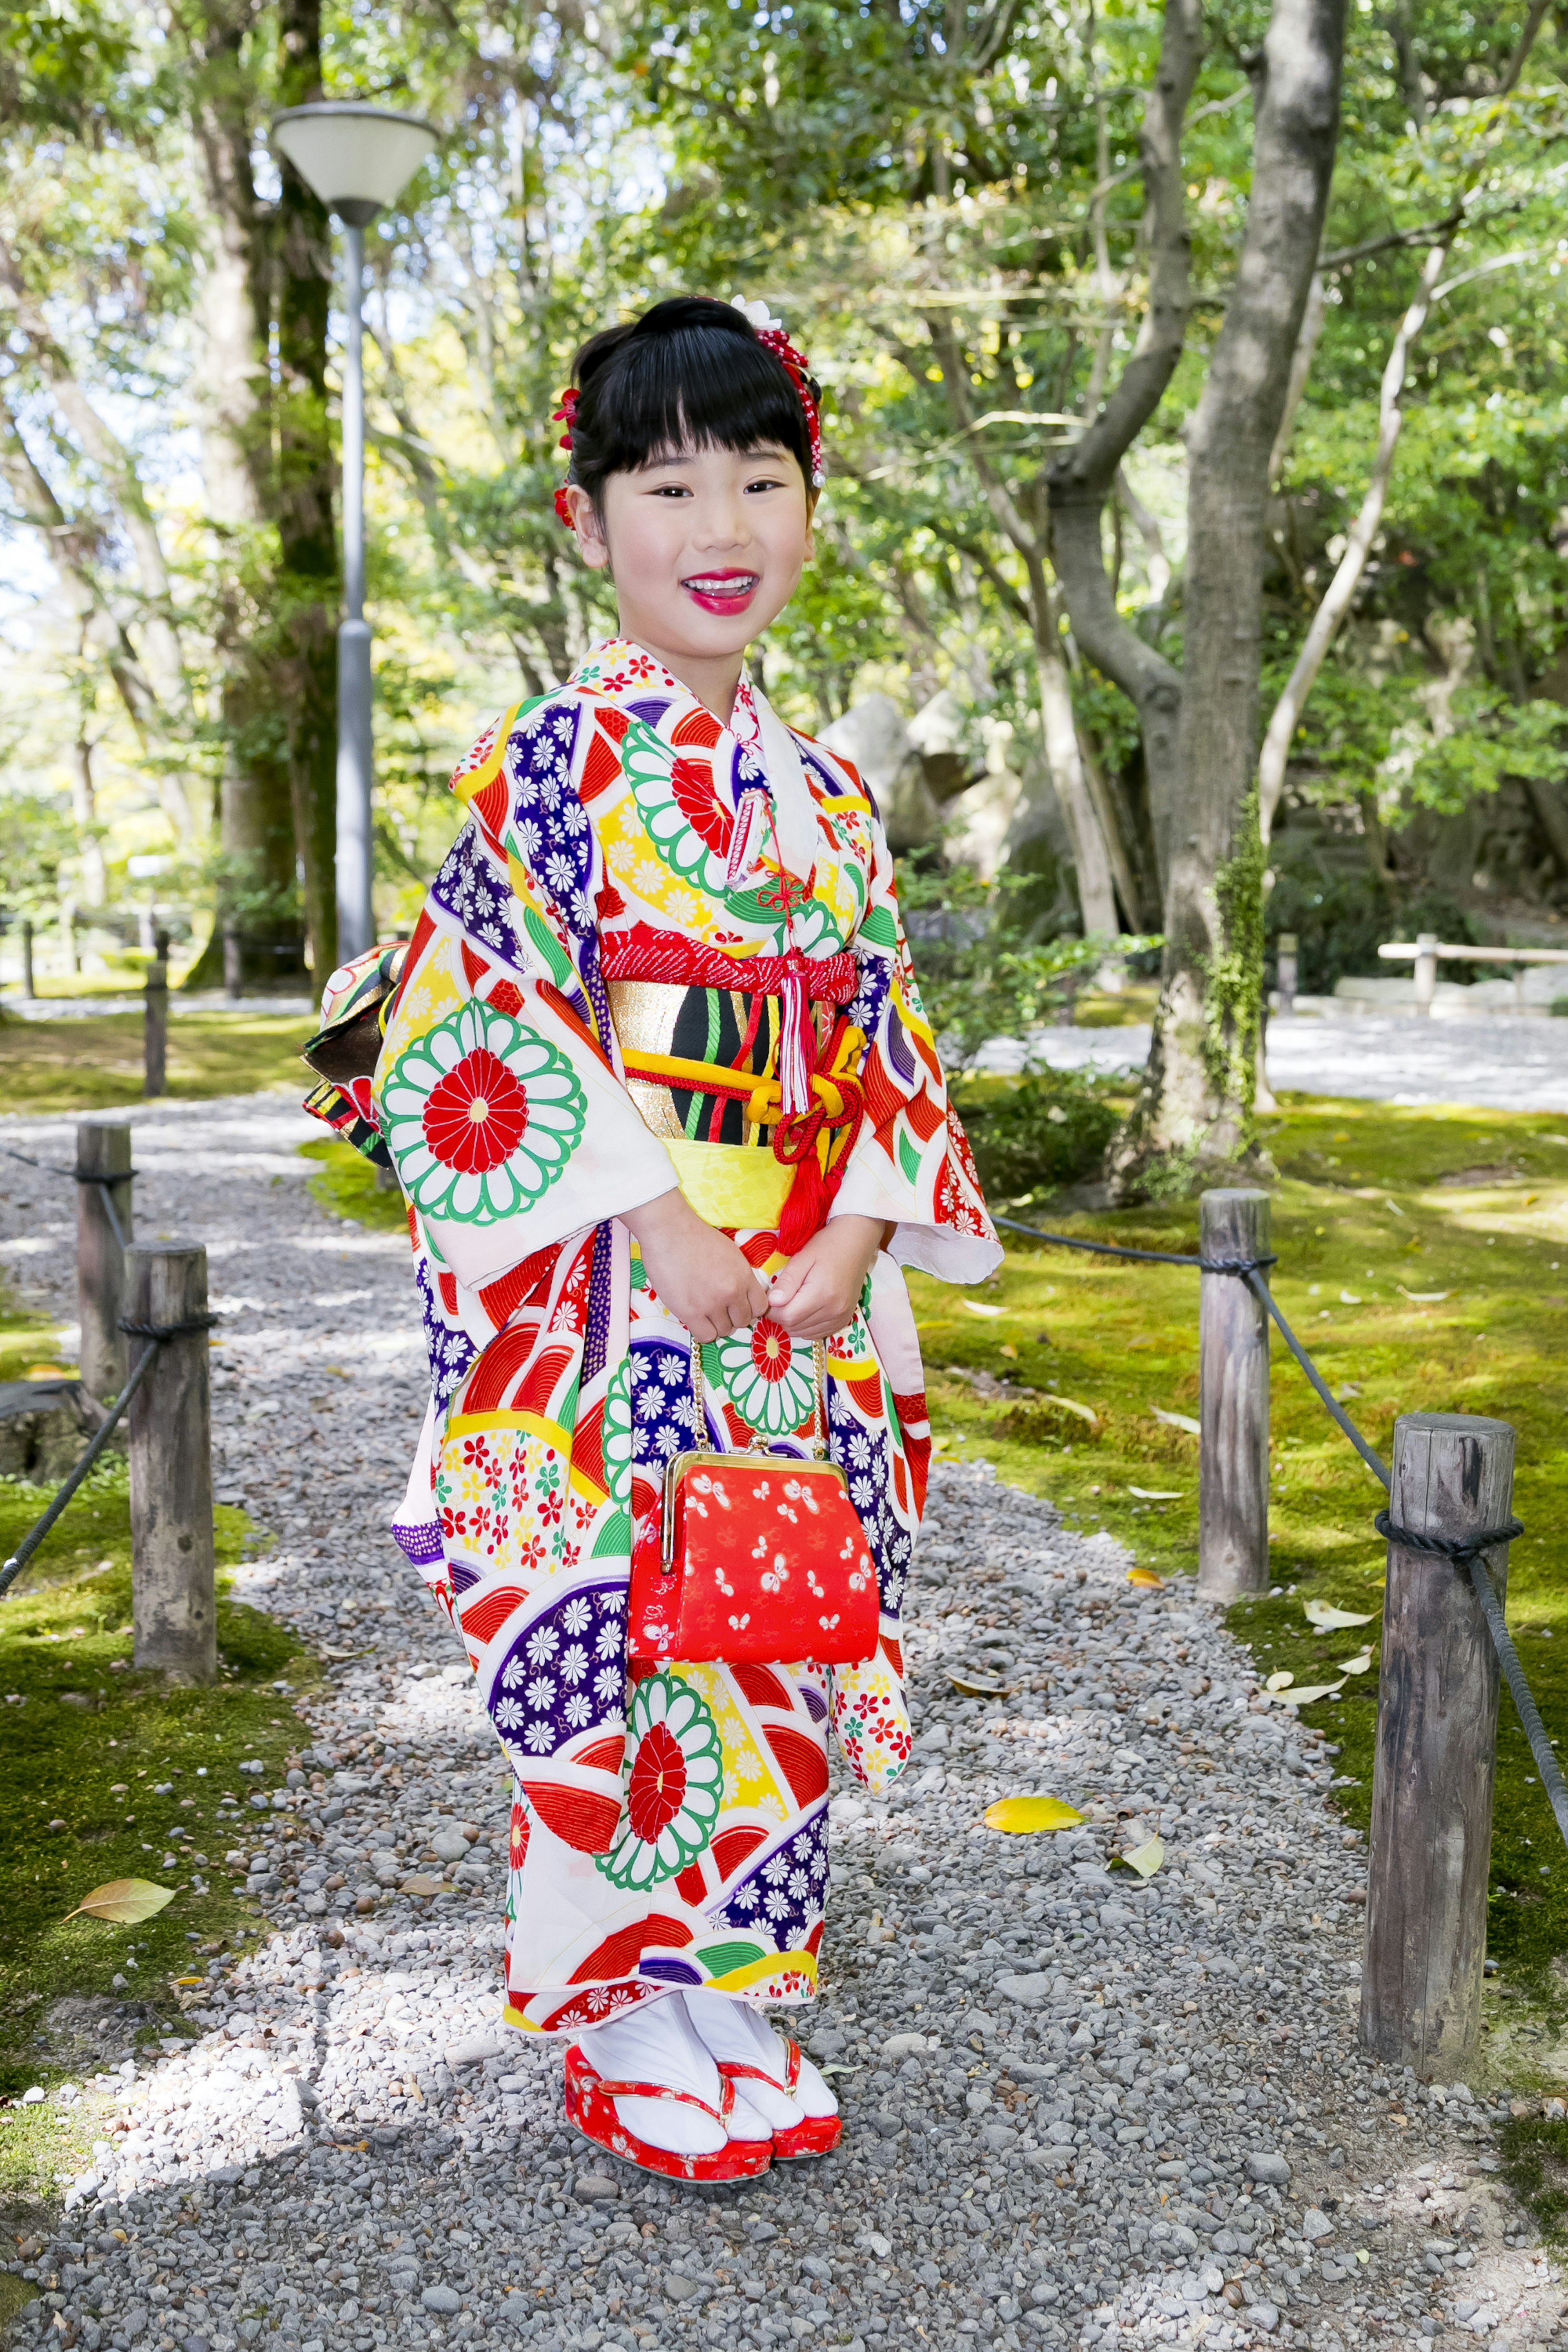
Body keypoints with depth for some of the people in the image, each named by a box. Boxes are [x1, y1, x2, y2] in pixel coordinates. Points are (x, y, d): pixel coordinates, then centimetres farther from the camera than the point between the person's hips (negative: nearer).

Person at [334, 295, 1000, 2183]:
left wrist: (855, 1238, -3)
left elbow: (880, 1038, 13)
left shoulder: (820, 791, 11)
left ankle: (741, 2002, 30)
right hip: (605, 1308, -5)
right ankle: (623, 2028, 24)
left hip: (802, 1303, 6)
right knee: (618, 1654, 2)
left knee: (777, 1643, 12)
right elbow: (475, 1029, -12)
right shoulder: (553, 759, -6)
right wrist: (658, 1229, -17)